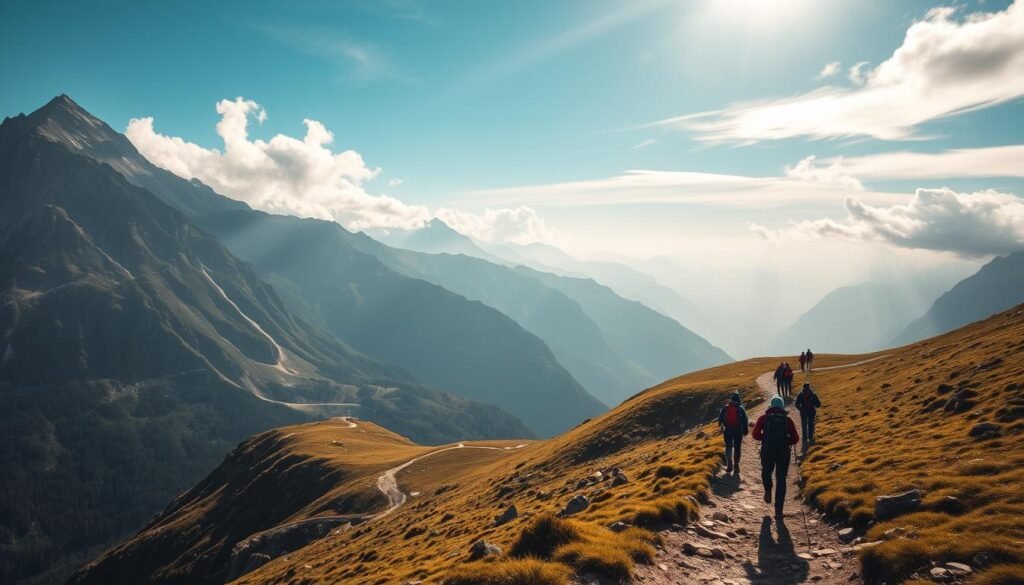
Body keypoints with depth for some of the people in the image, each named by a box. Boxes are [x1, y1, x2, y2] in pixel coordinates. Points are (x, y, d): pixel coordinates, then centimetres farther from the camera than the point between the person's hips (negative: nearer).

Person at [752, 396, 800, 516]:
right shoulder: (788, 420, 6)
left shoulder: (764, 418, 4)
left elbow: (756, 435, -3)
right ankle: (779, 508, 1)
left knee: (766, 473, 25)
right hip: (783, 452, 0)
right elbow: (795, 439, 1)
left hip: (767, 451, 0)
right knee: (781, 479, 7)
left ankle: (768, 491, 1)